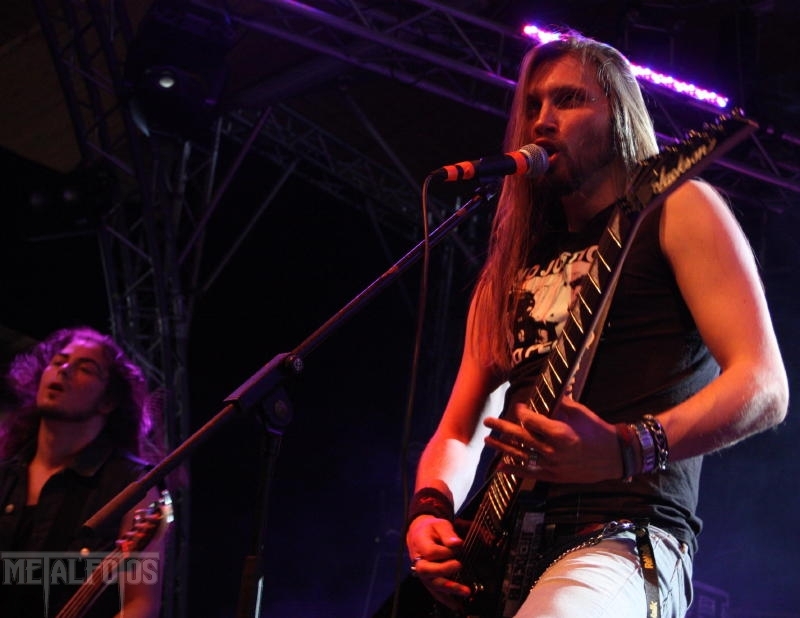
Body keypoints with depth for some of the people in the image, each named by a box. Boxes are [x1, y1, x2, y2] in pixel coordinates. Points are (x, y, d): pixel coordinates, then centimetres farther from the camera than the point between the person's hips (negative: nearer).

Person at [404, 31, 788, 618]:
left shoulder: (677, 208, 5)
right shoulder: (513, 265, 22)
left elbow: (765, 387, -6)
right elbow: (457, 432, 24)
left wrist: (627, 452, -22)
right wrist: (429, 512, 2)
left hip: (626, 536, -7)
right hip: (502, 554, 7)